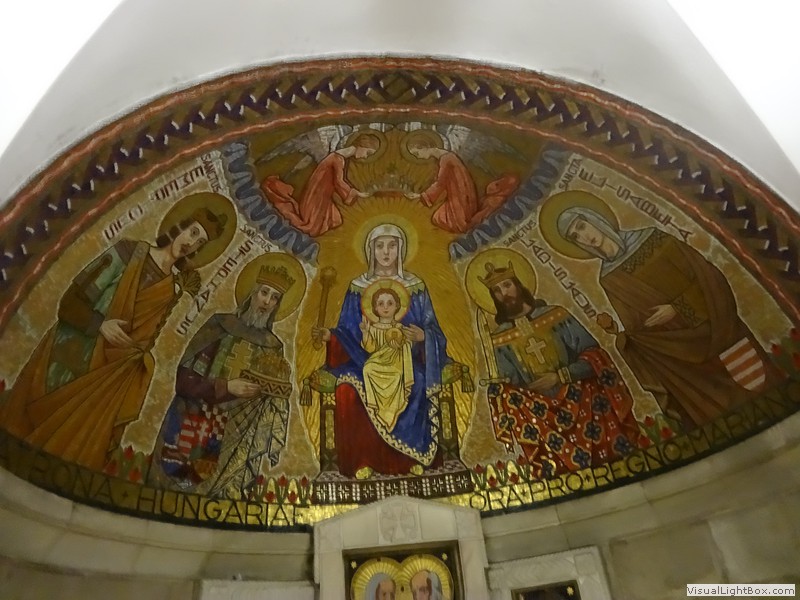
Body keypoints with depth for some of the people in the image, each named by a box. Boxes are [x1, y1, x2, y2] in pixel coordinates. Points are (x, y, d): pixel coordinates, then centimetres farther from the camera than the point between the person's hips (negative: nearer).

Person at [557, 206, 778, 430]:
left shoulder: (651, 238, -4)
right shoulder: (609, 280, 0)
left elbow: (706, 275, -5)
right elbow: (637, 326, 0)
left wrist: (677, 308, -17)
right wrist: (616, 328, -20)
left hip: (715, 328, -1)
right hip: (680, 352, 1)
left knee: (757, 385, 4)